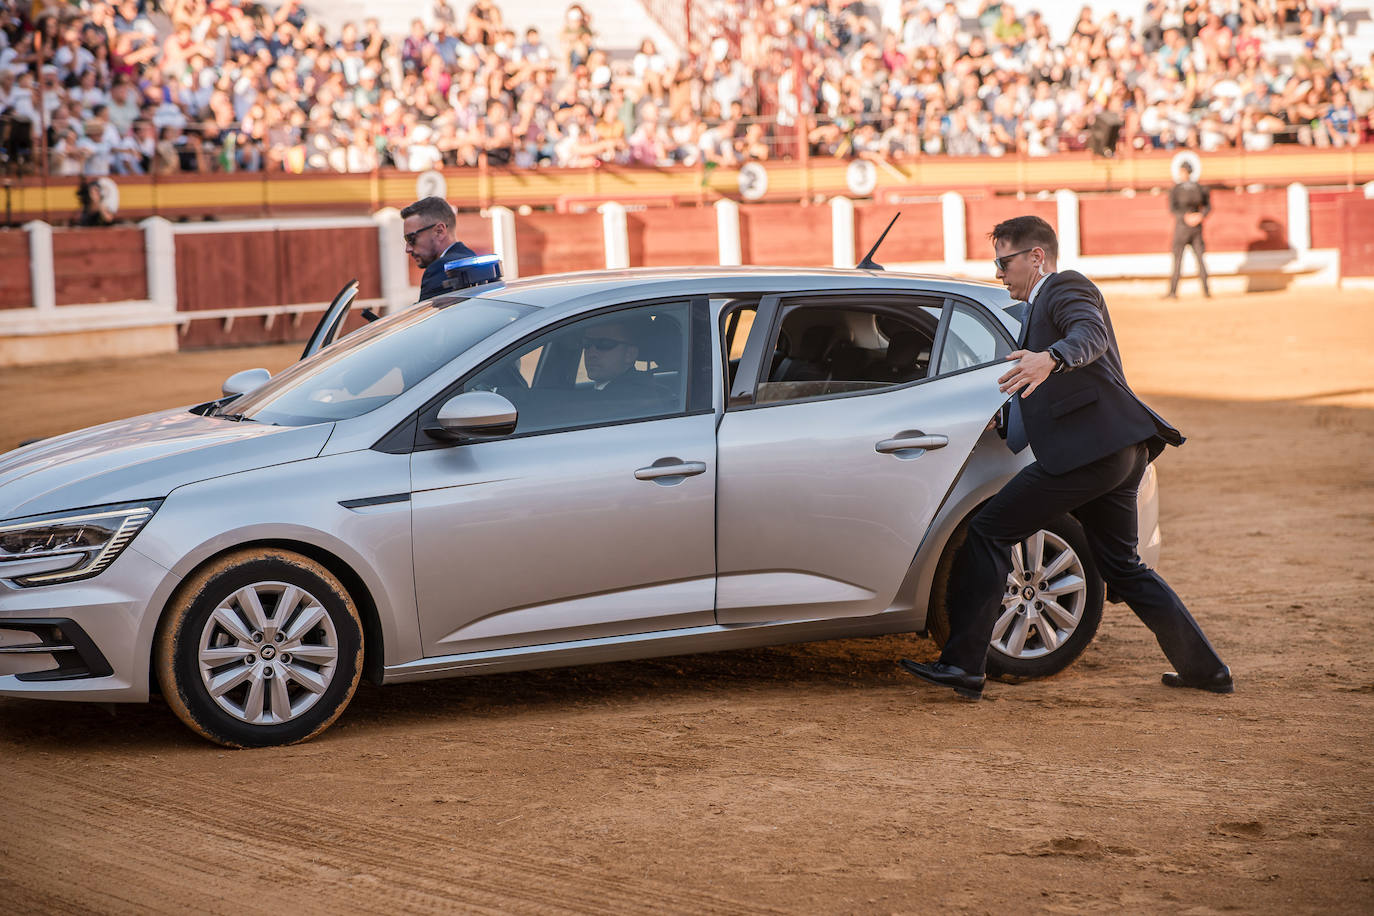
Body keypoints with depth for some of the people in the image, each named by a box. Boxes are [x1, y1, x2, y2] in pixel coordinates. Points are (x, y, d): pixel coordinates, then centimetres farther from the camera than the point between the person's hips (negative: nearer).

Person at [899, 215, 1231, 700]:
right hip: (1120, 451, 11)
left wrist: (1049, 360, -42)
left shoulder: (1067, 286, -1)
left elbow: (1091, 335, -24)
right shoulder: (1038, 308, 30)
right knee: (1122, 567, 19)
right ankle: (1205, 668, 21)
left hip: (1091, 445, -11)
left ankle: (962, 665, -11)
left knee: (988, 532, -9)